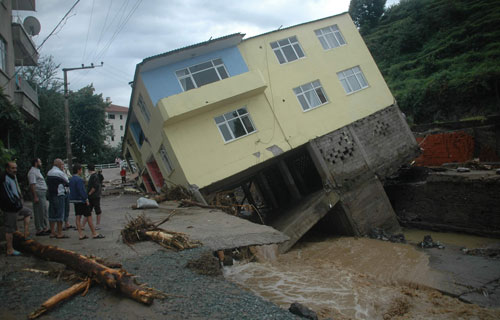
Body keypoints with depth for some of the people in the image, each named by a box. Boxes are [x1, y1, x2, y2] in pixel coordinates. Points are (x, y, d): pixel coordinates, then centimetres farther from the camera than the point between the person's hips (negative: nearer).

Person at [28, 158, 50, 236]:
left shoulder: (37, 171, 20)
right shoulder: (32, 172, -12)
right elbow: (32, 185, -19)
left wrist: (45, 194, 20)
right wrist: (35, 197, -23)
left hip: (43, 194, 11)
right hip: (38, 193, -11)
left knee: (44, 211, 14)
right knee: (40, 212, -6)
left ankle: (45, 228, 21)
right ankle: (39, 230, 0)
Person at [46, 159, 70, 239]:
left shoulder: (49, 173, 12)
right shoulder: (60, 173, -11)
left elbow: (48, 184, 16)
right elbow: (68, 183, -4)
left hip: (50, 195, 8)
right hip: (59, 195, -8)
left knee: (52, 214, 10)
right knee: (60, 214, -4)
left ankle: (52, 232, 16)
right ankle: (60, 233, -1)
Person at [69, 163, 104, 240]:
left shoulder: (71, 179, 12)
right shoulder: (79, 179, -17)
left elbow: (71, 190, 17)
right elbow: (82, 191, -21)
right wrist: (86, 199, -16)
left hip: (75, 201, 9)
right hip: (81, 201, -9)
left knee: (78, 217, 7)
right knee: (88, 217, -2)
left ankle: (80, 235, 9)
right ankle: (94, 234, 2)